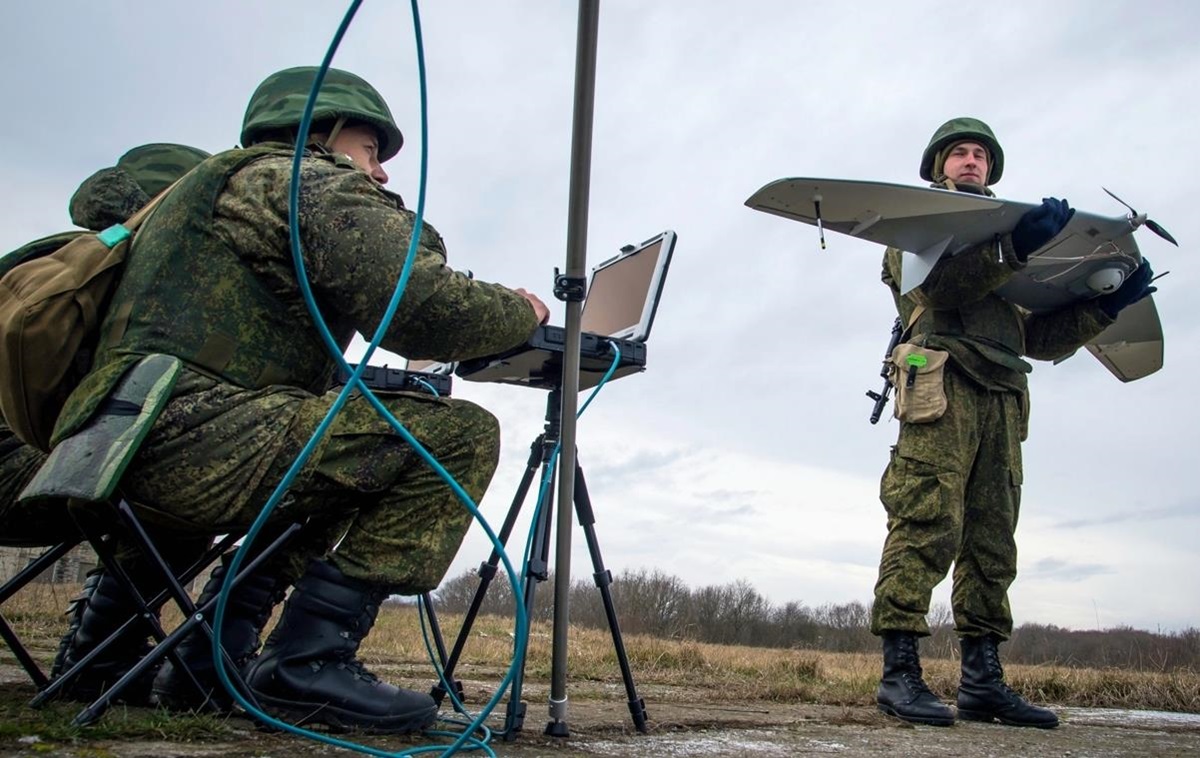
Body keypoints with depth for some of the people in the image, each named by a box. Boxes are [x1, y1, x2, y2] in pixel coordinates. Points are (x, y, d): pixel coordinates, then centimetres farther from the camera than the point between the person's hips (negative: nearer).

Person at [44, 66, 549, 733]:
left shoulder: (230, 181, 32)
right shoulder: (317, 182, 2)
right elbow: (421, 306, -14)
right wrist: (521, 313, 4)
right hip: (197, 435, -10)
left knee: (348, 444, 31)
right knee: (460, 436, -11)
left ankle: (216, 649, 21)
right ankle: (311, 657, -12)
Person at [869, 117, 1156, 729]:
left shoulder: (1005, 234, 33)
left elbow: (1040, 337, 23)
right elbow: (938, 283, -9)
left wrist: (1106, 304, 12)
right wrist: (1014, 247, -20)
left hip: (1002, 396, 6)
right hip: (943, 377, -6)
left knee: (992, 539, 1)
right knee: (928, 524, -16)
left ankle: (982, 680, 3)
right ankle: (899, 671, -16)